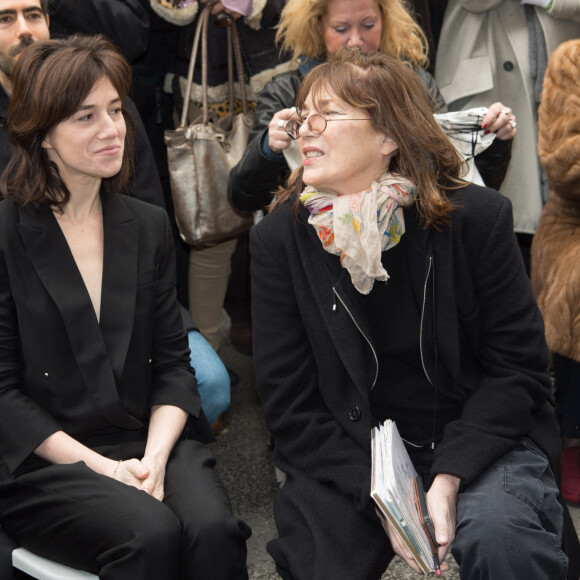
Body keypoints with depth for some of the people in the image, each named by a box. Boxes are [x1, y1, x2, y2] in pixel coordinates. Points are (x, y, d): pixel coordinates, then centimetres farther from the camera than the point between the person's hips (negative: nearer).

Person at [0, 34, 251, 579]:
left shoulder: (148, 226, 11)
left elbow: (173, 360, 8)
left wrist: (154, 456, -10)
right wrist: (100, 466, -14)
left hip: (148, 439, 4)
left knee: (214, 528, -24)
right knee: (151, 534, -30)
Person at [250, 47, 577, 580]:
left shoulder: (476, 216, -9)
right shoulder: (279, 239, -5)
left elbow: (516, 366, -6)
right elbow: (290, 402, -5)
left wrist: (449, 477, -19)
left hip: (477, 437, -1)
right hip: (350, 454, 2)